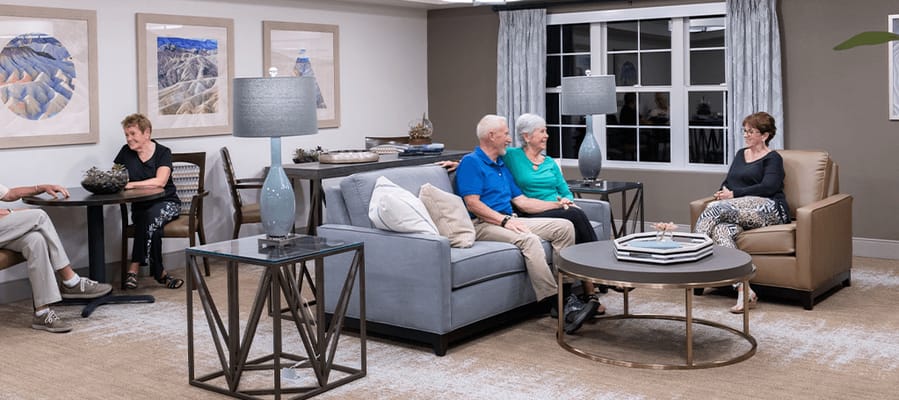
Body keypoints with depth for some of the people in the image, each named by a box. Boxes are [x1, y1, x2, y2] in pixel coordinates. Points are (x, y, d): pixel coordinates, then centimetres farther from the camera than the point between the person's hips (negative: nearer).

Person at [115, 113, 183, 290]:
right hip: (140, 206, 2)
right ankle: (159, 273, -23)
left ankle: (134, 270, -29)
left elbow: (160, 181, -20)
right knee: (151, 225, -31)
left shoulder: (163, 152, -4)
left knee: (150, 217, -35)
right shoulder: (126, 152, 8)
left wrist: (131, 184, -27)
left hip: (166, 203, -2)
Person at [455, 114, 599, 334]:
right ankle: (559, 304, -38)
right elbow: (472, 203, -15)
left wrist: (557, 204, 12)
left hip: (508, 220, 9)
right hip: (483, 225, -9)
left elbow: (522, 201, 20)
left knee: (564, 226, -7)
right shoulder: (471, 162, -4)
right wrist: (505, 220, -21)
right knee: (528, 240, -36)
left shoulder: (501, 165, 24)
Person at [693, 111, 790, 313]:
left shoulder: (772, 158, 7)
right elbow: (727, 182, 22)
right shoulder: (740, 154, 28)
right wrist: (722, 193, -2)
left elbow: (768, 187, -9)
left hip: (769, 209, -6)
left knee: (715, 208, -31)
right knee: (720, 229, -32)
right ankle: (744, 291, -40)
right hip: (739, 210, 6)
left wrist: (733, 195, -12)